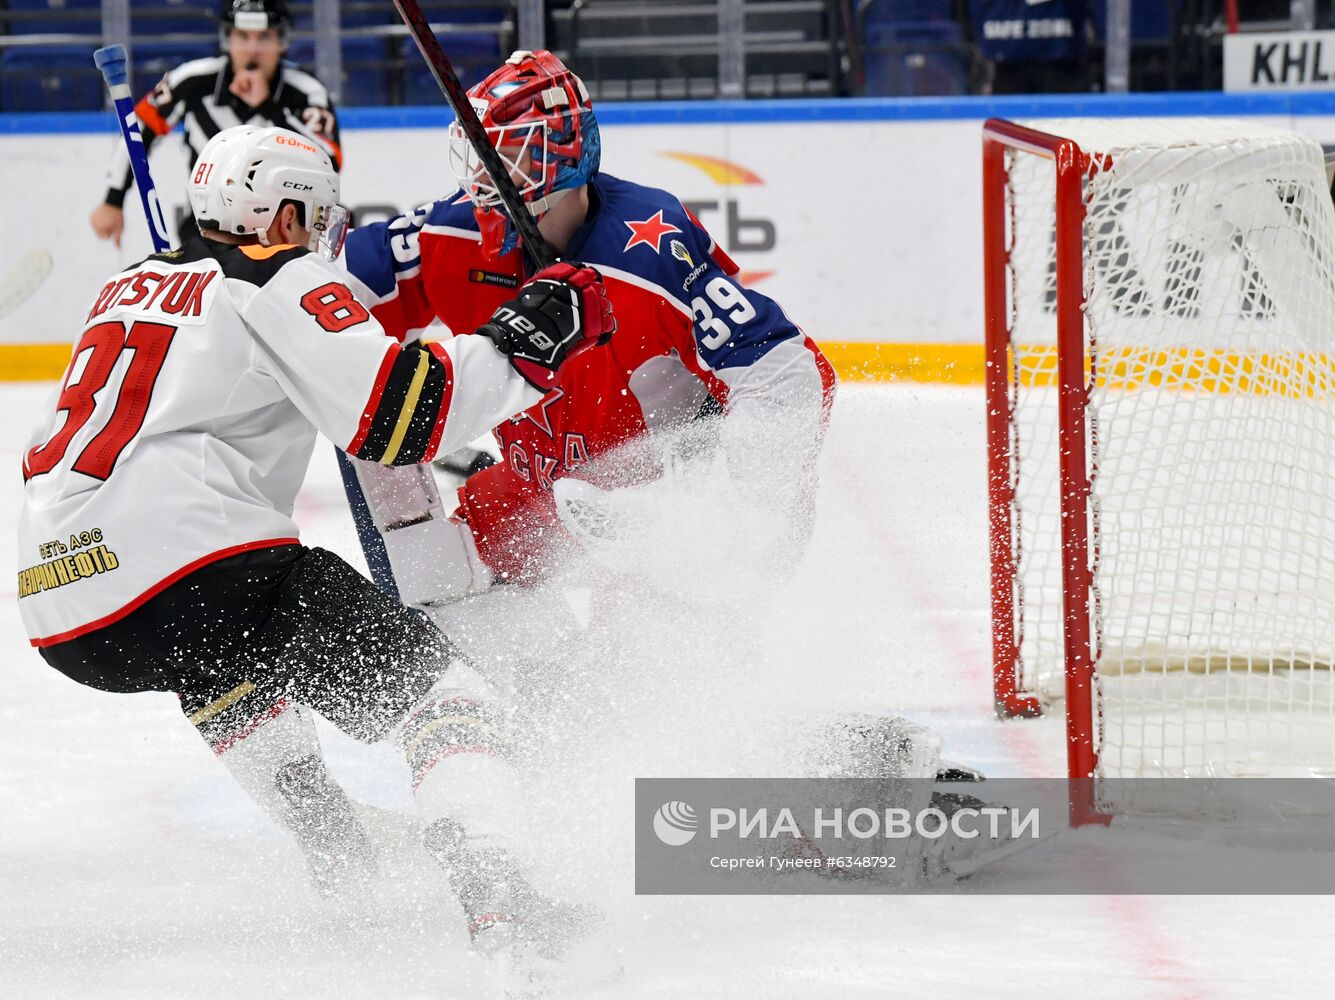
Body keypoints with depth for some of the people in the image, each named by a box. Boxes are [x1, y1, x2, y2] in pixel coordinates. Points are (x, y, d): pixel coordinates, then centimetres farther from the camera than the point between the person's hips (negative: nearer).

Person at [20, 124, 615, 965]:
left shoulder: (133, 287, 29)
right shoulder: (279, 281, 5)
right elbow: (395, 409, -9)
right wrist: (525, 343, -1)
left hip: (58, 611, 8)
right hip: (184, 557, -7)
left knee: (239, 674, 39)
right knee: (419, 672, 0)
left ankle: (339, 864, 28)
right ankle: (492, 892, -21)